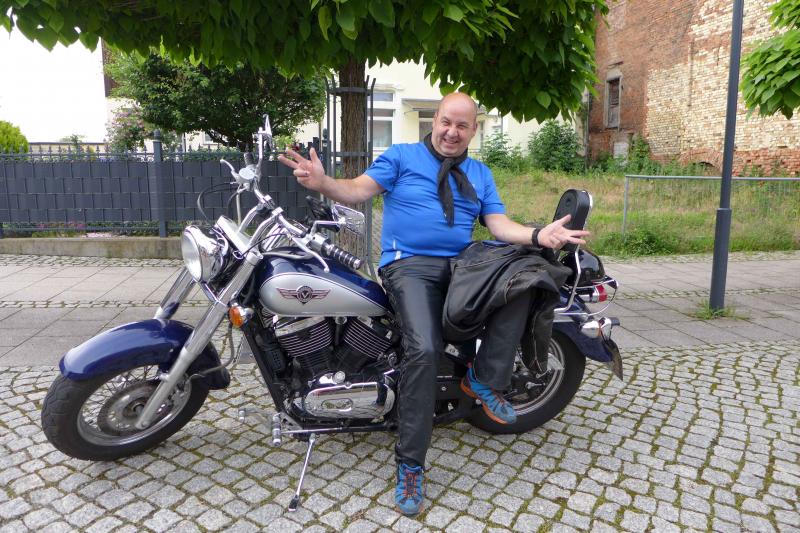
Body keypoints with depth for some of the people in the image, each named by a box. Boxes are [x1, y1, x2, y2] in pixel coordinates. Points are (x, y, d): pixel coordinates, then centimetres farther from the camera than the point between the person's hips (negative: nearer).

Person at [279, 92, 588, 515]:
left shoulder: (481, 174, 21)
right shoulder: (400, 156, 10)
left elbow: (499, 224, 10)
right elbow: (359, 191, -2)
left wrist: (538, 236, -11)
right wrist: (322, 182, -24)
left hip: (462, 264, 5)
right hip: (410, 264, -4)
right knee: (423, 350, -28)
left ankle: (484, 378, -10)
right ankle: (410, 464, -13)